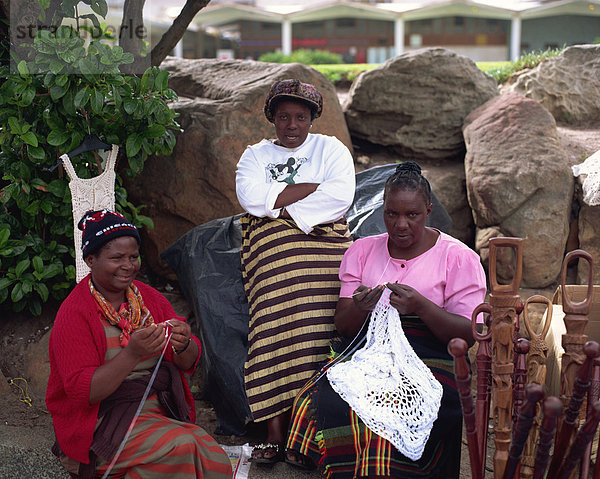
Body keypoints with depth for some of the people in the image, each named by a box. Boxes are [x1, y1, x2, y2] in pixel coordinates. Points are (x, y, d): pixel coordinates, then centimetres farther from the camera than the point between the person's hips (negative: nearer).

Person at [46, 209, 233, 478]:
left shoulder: (149, 298, 9)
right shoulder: (73, 314, -8)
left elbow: (188, 364, 7)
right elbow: (82, 391, -17)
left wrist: (183, 345, -17)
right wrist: (132, 354, -30)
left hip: (162, 410, 5)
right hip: (104, 420, -5)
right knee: (179, 447, -29)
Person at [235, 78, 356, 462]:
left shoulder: (331, 149, 16)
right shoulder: (256, 155, 20)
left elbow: (341, 196, -2)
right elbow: (252, 197, -2)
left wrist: (281, 202, -5)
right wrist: (314, 187, -2)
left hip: (324, 243, 0)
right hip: (271, 249, 1)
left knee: (315, 324, -19)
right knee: (276, 321, -18)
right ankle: (275, 434, -18)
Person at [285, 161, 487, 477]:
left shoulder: (458, 258, 5)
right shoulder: (362, 251, 15)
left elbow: (468, 335, -2)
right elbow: (343, 326, 10)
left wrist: (421, 306, -18)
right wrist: (359, 309, -14)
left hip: (428, 359, -3)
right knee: (322, 401, -28)